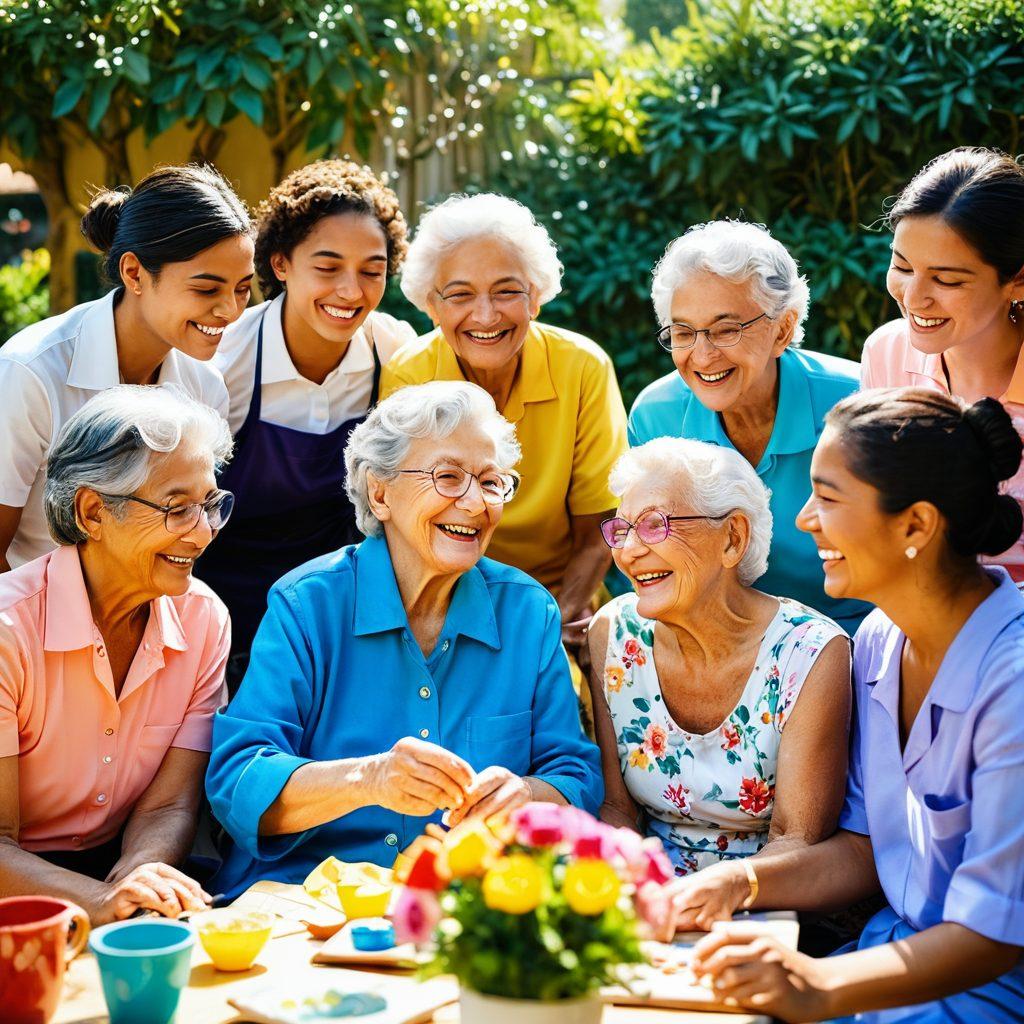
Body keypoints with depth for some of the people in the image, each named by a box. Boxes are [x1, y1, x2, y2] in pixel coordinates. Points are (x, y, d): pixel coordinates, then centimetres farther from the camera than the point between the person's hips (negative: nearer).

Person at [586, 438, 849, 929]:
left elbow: (797, 838, -14)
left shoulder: (811, 652, -15)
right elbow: (616, 808, 1)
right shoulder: (614, 634, -4)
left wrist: (727, 884, -36)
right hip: (654, 903, 1)